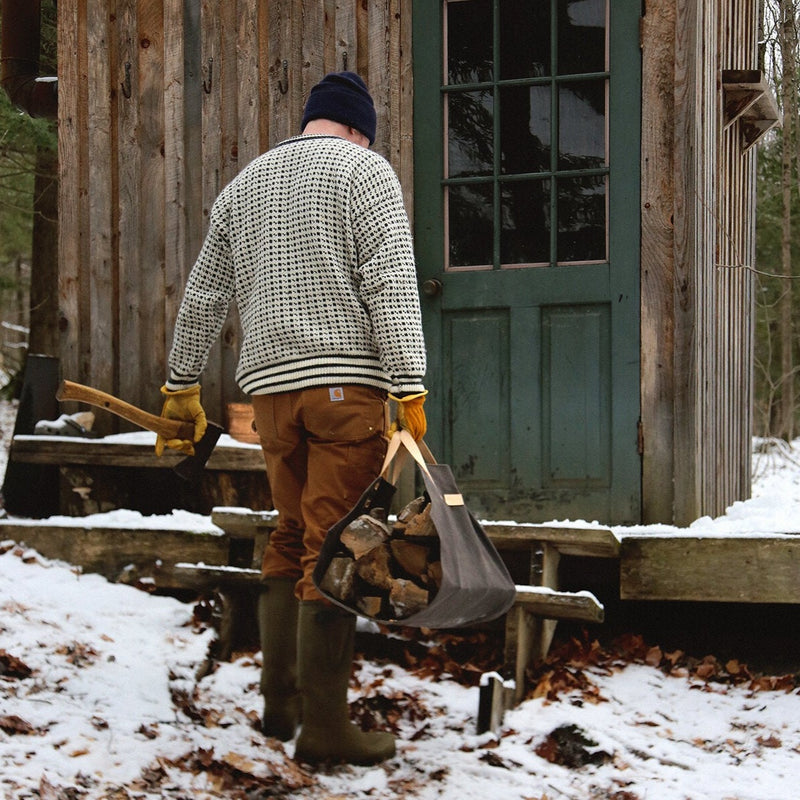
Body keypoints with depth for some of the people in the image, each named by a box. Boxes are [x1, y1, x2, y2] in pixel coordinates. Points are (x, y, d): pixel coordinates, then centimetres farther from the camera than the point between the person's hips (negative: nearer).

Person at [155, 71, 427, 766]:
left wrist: (181, 388, 30)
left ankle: (280, 701, 19)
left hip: (271, 382, 6)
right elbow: (391, 285, -10)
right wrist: (411, 389, -14)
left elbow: (202, 299, 23)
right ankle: (323, 725, -6)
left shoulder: (244, 184, 20)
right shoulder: (366, 170, 2)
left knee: (291, 538, 16)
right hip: (347, 379, -6)